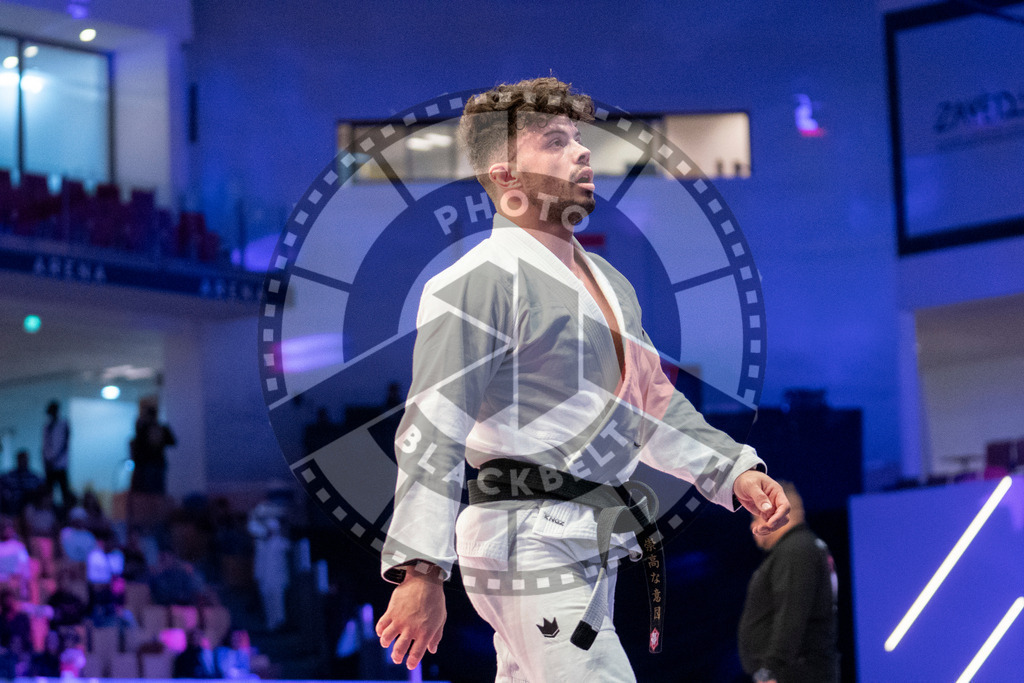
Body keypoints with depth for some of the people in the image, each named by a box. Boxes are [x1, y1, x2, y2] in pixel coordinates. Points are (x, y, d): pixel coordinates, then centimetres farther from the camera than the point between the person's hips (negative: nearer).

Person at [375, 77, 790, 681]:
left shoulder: (608, 283, 18)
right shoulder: (481, 280, -12)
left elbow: (653, 404, 27)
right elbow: (432, 432, -17)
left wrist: (734, 472, 11)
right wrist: (421, 571, -25)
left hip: (591, 544, 9)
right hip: (527, 541, -9)